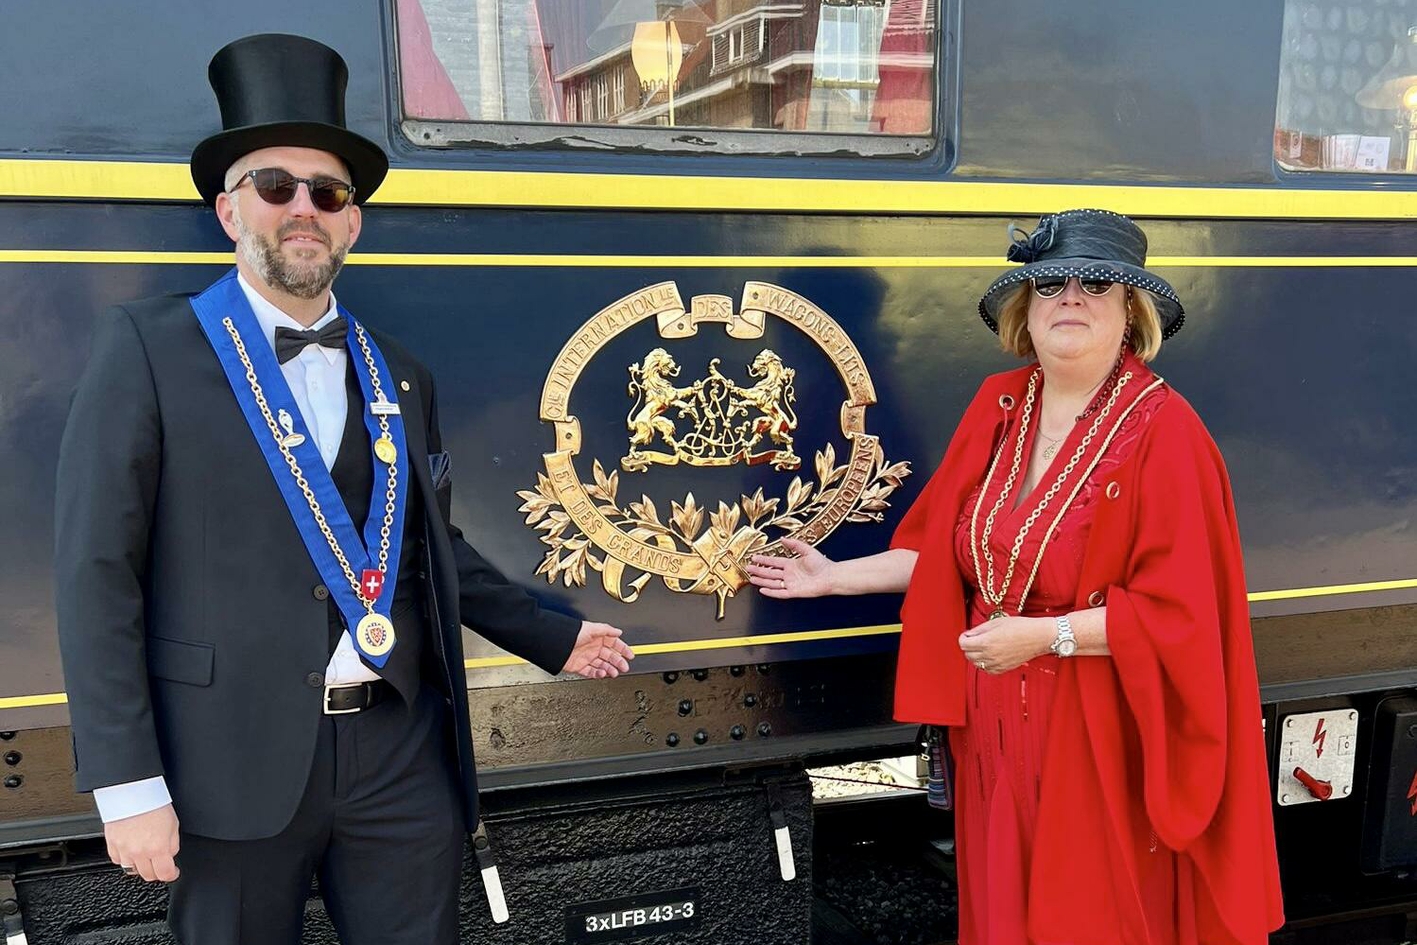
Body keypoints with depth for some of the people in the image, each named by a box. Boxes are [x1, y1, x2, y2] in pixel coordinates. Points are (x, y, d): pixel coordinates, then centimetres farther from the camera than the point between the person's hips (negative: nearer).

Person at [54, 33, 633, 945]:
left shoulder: (400, 375, 10)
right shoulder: (148, 347, -3)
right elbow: (98, 571, -7)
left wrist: (553, 637, 18)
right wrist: (127, 784, -11)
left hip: (404, 755, 4)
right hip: (236, 761, -3)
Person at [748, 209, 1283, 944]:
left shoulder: (1163, 432, -15)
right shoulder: (998, 406, 2)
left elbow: (1181, 608, -18)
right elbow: (944, 549, 9)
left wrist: (1045, 636, -22)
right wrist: (836, 577, 9)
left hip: (1098, 733, -5)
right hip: (999, 720, 5)